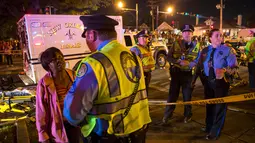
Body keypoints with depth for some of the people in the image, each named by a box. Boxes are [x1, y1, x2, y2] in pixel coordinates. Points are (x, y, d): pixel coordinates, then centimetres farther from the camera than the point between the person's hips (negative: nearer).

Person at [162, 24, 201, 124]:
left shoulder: (196, 46, 2)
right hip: (176, 72, -1)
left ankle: (187, 115, 32)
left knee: (187, 95, 13)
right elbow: (168, 57, -6)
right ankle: (167, 115, 19)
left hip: (188, 74, 1)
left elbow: (199, 60, 0)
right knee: (172, 94, 5)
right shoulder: (176, 44, -1)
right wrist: (179, 61, -21)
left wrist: (189, 63, -19)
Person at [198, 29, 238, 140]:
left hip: (221, 81, -5)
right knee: (209, 104, 20)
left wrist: (225, 71, -35)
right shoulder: (205, 50, 4)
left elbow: (234, 67, -17)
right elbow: (200, 64, 12)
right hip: (208, 81, 5)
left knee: (220, 106, 7)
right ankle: (209, 126, 42)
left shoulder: (227, 50, -10)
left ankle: (215, 132, 24)